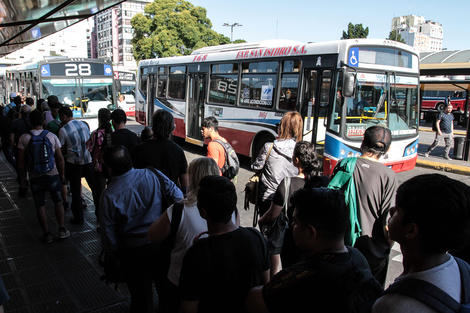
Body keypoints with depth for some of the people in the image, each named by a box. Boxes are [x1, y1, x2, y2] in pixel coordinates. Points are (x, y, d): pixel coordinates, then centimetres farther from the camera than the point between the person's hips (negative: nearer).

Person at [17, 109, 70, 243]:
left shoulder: (24, 138, -6)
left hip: (35, 178, 0)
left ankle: (47, 234, 16)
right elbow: (60, 158, -2)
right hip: (52, 175, 1)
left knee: (40, 207, 9)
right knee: (58, 202, 16)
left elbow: (21, 162, -4)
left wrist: (23, 177, 8)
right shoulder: (52, 136, -5)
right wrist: (62, 173, 11)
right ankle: (61, 229, 15)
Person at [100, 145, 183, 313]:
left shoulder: (109, 195, -18)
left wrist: (114, 253, 9)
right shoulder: (153, 175, -13)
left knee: (141, 295, 21)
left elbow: (108, 234, -10)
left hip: (134, 252, -3)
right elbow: (178, 197, -6)